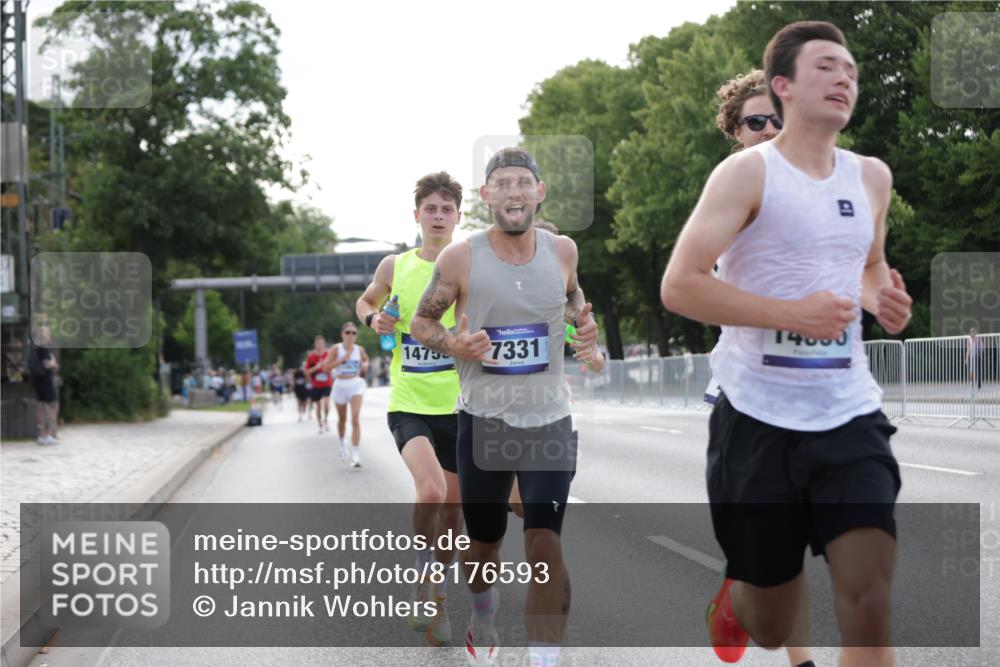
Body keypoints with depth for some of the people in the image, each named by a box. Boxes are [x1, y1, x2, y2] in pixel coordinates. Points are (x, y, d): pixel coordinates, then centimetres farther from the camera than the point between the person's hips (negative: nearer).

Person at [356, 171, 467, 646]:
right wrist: (373, 318, -1)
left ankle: (439, 594, 31)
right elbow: (366, 301, 20)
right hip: (409, 405, -1)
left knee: (452, 507, 9)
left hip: (459, 406, 1)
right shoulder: (395, 267, 2)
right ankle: (422, 577, -1)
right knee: (431, 491, -24)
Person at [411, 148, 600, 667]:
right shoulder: (460, 258, -11)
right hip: (483, 420, 0)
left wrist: (585, 322, -3)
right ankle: (482, 618, 47)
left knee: (544, 546, -12)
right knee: (482, 544, 15)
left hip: (548, 420, 0)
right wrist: (453, 345, -19)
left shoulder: (562, 250, -2)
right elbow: (421, 321, 1)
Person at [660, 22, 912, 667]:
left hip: (850, 417, 4)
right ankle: (735, 597, 46)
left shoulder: (872, 178, 11)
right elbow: (678, 286, -13)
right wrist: (793, 313, -21)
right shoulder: (748, 173, -6)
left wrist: (882, 298, 4)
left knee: (870, 603, -14)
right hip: (760, 418, -4)